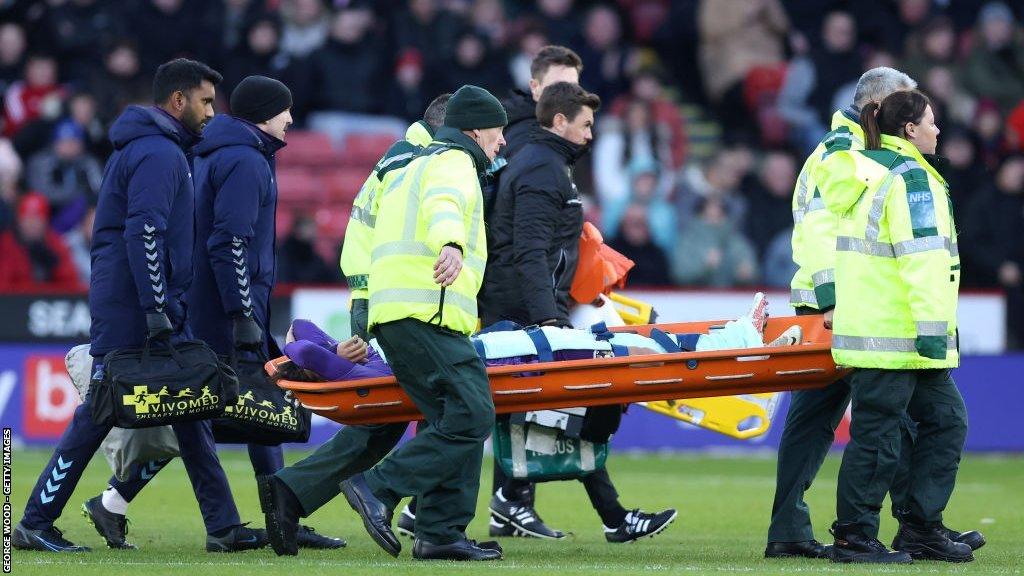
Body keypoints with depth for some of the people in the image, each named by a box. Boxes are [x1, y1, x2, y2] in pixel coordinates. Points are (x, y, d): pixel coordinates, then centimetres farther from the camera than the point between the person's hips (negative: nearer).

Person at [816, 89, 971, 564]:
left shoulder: (868, 172, 18)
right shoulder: (911, 179, -13)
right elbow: (921, 258, -19)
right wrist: (933, 328, -21)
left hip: (867, 325, 10)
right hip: (893, 332, -10)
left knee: (945, 419, 12)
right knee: (877, 431, -6)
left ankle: (921, 528, 13)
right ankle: (853, 537, -3)